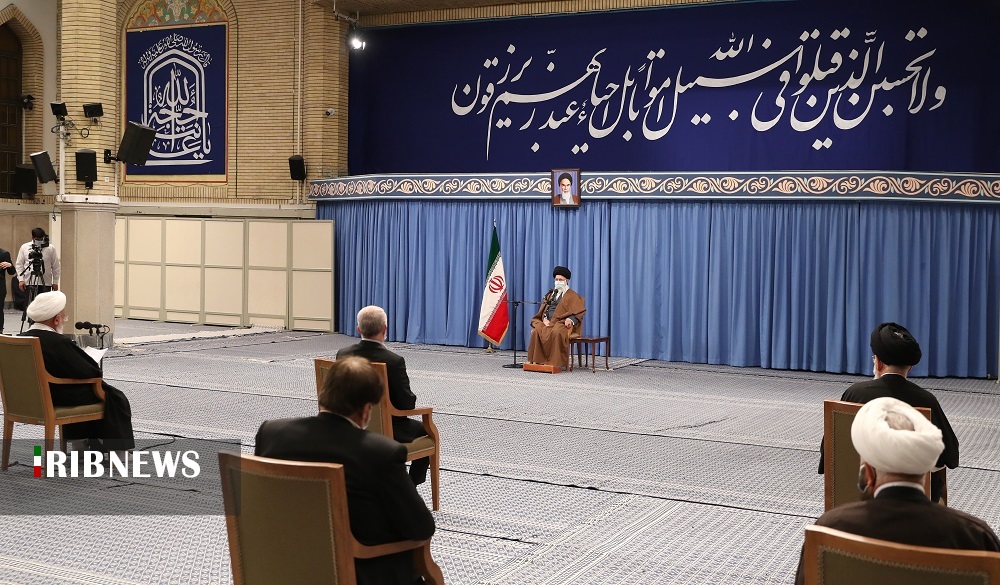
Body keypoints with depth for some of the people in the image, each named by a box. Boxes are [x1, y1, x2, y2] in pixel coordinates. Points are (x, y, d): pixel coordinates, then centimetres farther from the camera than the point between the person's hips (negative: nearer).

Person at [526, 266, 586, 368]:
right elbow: (543, 309, 20)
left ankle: (556, 362, -32)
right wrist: (545, 319, -1)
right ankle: (538, 360, -23)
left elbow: (579, 311, -1)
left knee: (556, 332, -39)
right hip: (548, 322, 4)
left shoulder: (572, 295, 11)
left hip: (562, 323, -4)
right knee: (536, 331, -27)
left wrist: (571, 319, -21)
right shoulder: (550, 294, 26)